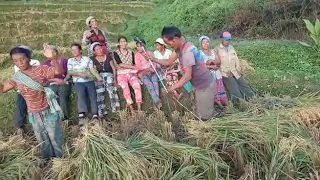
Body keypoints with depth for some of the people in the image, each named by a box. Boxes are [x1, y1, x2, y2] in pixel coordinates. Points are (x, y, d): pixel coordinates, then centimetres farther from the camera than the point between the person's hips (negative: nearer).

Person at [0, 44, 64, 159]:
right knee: (42, 141, 20)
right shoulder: (17, 77, 2)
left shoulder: (41, 69, -14)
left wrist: (53, 58, -48)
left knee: (55, 138, 8)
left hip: (48, 111, -5)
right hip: (34, 114, 5)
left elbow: (59, 72, -29)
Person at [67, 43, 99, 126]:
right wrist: (80, 74, -13)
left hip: (89, 81, 1)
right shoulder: (70, 60, 16)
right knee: (81, 95, -29)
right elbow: (69, 72, 3)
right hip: (78, 82, -1)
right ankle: (81, 116, -43)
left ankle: (95, 116, -30)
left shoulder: (87, 59, 13)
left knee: (93, 96, -21)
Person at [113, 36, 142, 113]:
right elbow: (120, 64, -7)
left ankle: (139, 109, -25)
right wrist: (133, 67, -12)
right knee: (125, 89, -25)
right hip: (121, 74, -2)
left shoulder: (131, 52, 15)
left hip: (132, 73, 2)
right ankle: (131, 110, -27)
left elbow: (134, 64, 12)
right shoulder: (116, 53, 5)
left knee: (137, 86, -23)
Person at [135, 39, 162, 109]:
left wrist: (152, 69, -12)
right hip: (143, 74, -2)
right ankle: (157, 101, -37)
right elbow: (138, 66, -3)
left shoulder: (150, 53, 14)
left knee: (155, 83, -28)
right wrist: (148, 69, -16)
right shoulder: (137, 55, 6)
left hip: (152, 72, 2)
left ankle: (156, 102, -36)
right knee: (149, 85, -29)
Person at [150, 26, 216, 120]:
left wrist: (171, 88, -24)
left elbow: (188, 76, -30)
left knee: (205, 116, 2)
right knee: (201, 114, 20)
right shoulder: (180, 48, 0)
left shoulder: (187, 51, -30)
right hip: (200, 85, 10)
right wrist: (154, 60, 1)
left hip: (205, 85, -10)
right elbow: (169, 63, 9)